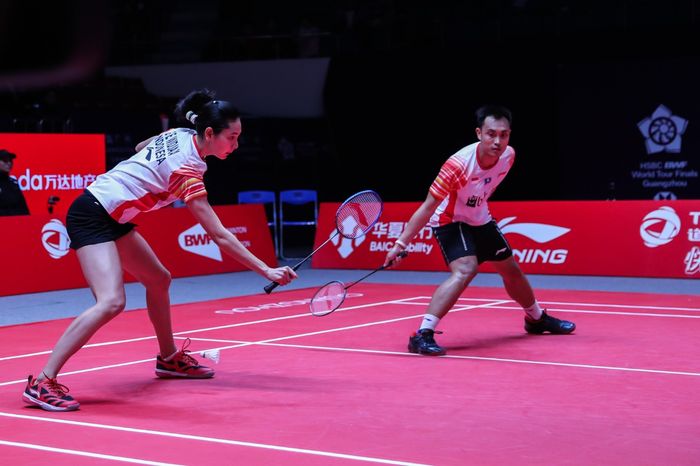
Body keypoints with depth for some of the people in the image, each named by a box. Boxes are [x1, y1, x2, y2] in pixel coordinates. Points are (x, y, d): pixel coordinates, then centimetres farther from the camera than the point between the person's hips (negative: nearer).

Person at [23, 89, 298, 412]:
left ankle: (169, 359, 34)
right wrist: (267, 271, -24)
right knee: (111, 302, -24)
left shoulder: (178, 135, 1)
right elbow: (220, 236, -24)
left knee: (159, 280, 17)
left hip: (112, 217, 10)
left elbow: (140, 147, 25)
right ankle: (42, 383, -24)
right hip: (91, 216, -10)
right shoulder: (186, 170, -23)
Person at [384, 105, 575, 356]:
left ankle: (537, 319, 47)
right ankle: (422, 335, -32)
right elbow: (428, 208, -31)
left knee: (511, 270, 19)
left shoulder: (508, 156, -16)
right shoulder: (459, 165, -35)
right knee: (465, 270, -31)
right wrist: (401, 244, -33)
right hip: (450, 221, -7)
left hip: (480, 220, 7)